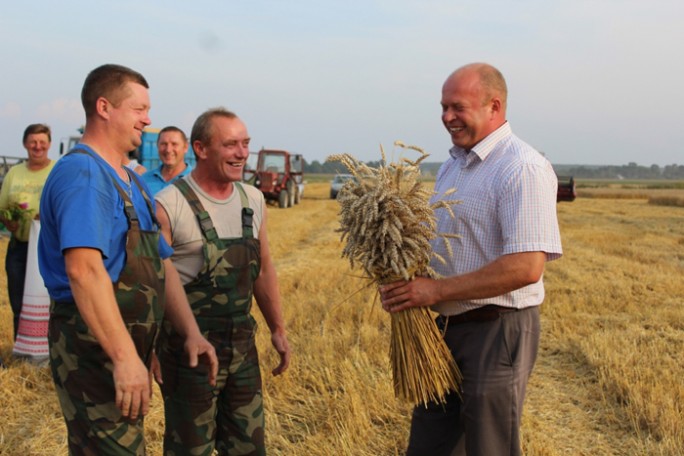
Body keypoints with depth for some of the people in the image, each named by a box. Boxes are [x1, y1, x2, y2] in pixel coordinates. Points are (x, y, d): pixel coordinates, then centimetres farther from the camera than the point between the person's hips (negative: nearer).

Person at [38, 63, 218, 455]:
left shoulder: (133, 183, 15)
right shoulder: (82, 173, -17)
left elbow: (161, 265, 16)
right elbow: (84, 269, -30)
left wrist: (190, 332, 5)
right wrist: (125, 356, -33)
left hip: (126, 348, 10)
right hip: (94, 349, -10)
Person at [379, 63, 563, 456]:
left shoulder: (523, 168, -16)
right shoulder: (453, 165, 12)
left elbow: (526, 267, -25)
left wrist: (437, 290, -22)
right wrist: (405, 281, 0)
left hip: (498, 331, -9)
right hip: (447, 327, 9)